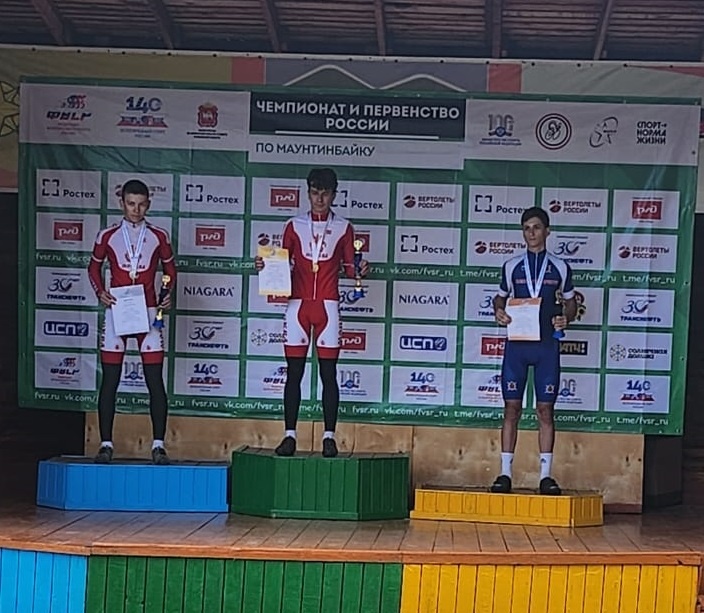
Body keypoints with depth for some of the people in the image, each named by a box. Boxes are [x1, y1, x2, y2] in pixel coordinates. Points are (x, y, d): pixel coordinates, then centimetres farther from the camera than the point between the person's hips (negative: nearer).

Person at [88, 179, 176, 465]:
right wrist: (100, 293, -1)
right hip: (116, 312, 0)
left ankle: (158, 445, 1)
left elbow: (170, 268, 14)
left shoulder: (159, 237, 3)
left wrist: (168, 294, -2)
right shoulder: (107, 237, 3)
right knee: (110, 380, 1)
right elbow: (94, 266, 15)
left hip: (148, 313, 0)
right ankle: (106, 444, 6)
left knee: (155, 381, -4)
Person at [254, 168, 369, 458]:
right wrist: (264, 265, -9)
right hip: (298, 304, 1)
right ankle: (289, 435, 5)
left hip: (328, 305, -1)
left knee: (328, 373, -2)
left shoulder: (343, 228, 8)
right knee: (294, 372, 1)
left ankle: (329, 437, 1)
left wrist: (359, 270, -13)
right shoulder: (294, 226, 10)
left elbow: (348, 267, 8)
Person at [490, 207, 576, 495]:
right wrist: (499, 312, -4)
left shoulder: (560, 268, 7)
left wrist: (566, 318, -8)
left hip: (546, 344, 0)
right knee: (512, 407, 0)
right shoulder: (511, 266, 9)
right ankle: (505, 473, 4)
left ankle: (545, 474, 4)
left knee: (545, 409, 0)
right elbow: (500, 297, 18)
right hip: (516, 343, 0)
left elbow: (570, 303, 14)